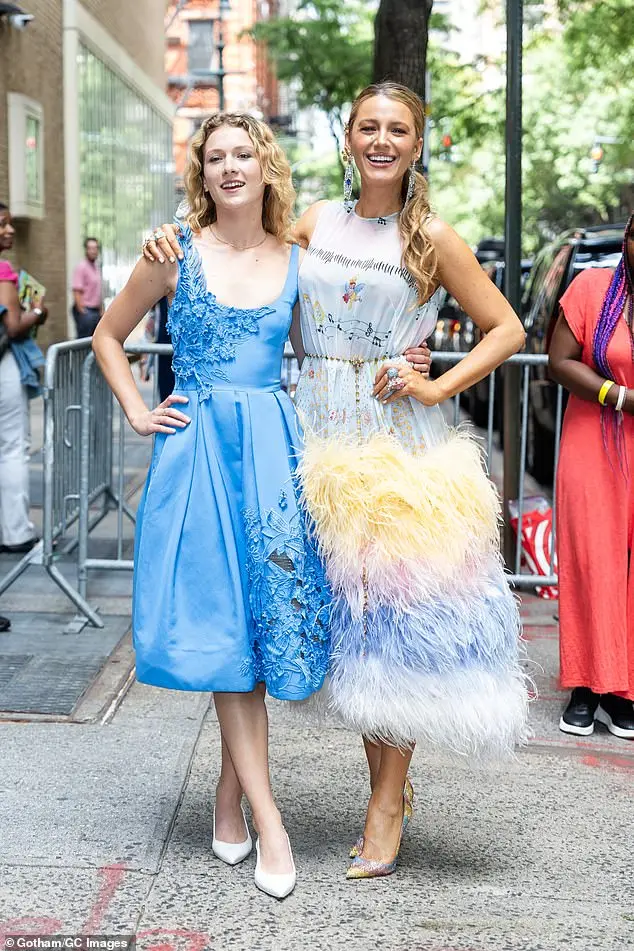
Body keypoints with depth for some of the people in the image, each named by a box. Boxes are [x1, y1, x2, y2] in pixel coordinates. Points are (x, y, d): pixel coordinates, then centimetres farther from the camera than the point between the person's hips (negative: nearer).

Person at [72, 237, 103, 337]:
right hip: (85, 311, -8)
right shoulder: (81, 267, -10)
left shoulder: (96, 266, 15)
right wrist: (82, 312, -20)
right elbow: (77, 292, -16)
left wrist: (101, 310, 16)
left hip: (96, 310, 8)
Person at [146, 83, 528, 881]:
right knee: (348, 613, 8)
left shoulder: (433, 240, 1)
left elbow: (506, 328, 4)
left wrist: (436, 388, -7)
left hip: (400, 440, -3)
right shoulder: (314, 222, 10)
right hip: (322, 435, 3)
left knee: (392, 612, -3)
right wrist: (180, 238, 4)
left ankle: (388, 801, 9)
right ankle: (387, 783, 22)